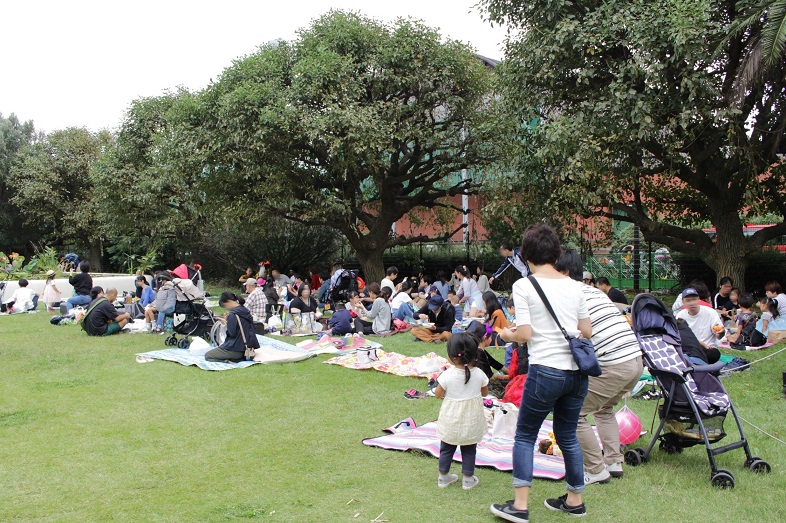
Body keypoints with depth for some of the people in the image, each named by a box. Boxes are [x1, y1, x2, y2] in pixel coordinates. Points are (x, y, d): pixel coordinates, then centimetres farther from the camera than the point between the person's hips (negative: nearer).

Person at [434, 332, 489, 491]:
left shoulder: (447, 375, -20)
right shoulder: (479, 374, -13)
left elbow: (438, 394, -8)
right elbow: (484, 393, 3)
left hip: (451, 419, -1)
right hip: (471, 420, 1)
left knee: (446, 448, 17)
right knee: (469, 450, 16)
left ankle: (443, 477, 28)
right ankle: (468, 479, 24)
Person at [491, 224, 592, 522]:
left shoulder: (523, 286, -7)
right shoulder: (573, 285, 8)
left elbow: (524, 335, -11)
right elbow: (587, 332, 11)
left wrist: (508, 335, 9)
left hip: (546, 370, -5)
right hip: (577, 371, 5)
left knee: (525, 435, 9)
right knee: (567, 436, 19)